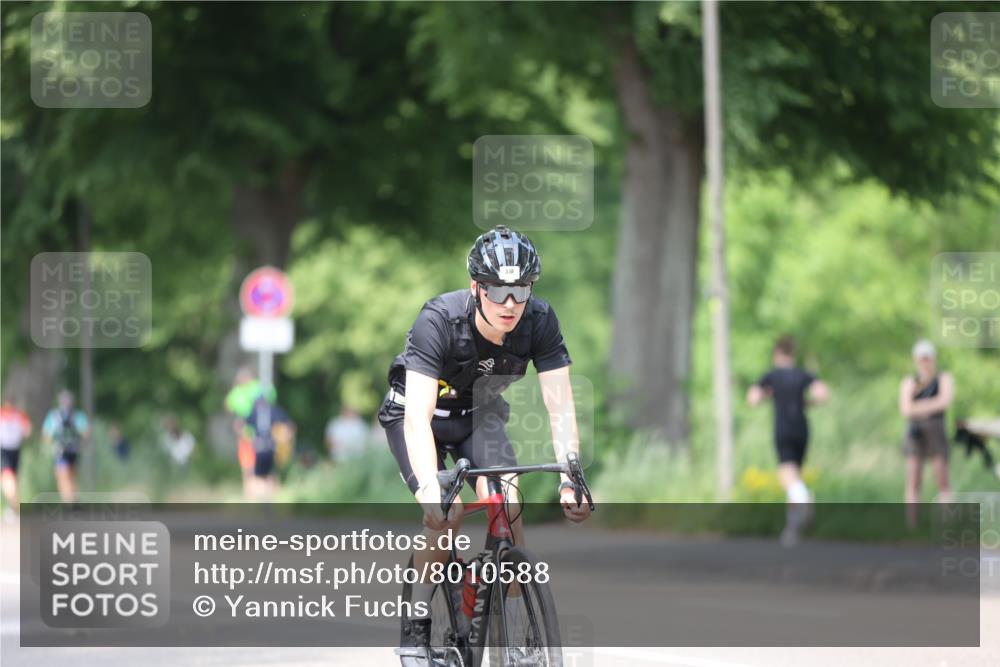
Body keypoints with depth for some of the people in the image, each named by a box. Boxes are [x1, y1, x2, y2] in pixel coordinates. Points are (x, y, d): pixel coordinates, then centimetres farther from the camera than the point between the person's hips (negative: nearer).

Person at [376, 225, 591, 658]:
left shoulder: (539, 321, -25)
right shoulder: (439, 321, -35)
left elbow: (560, 406, -24)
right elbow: (418, 416, -41)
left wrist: (570, 480, -37)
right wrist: (431, 491, -53)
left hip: (479, 414, 3)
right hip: (413, 411, -3)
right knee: (446, 514, -23)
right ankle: (417, 623, -6)